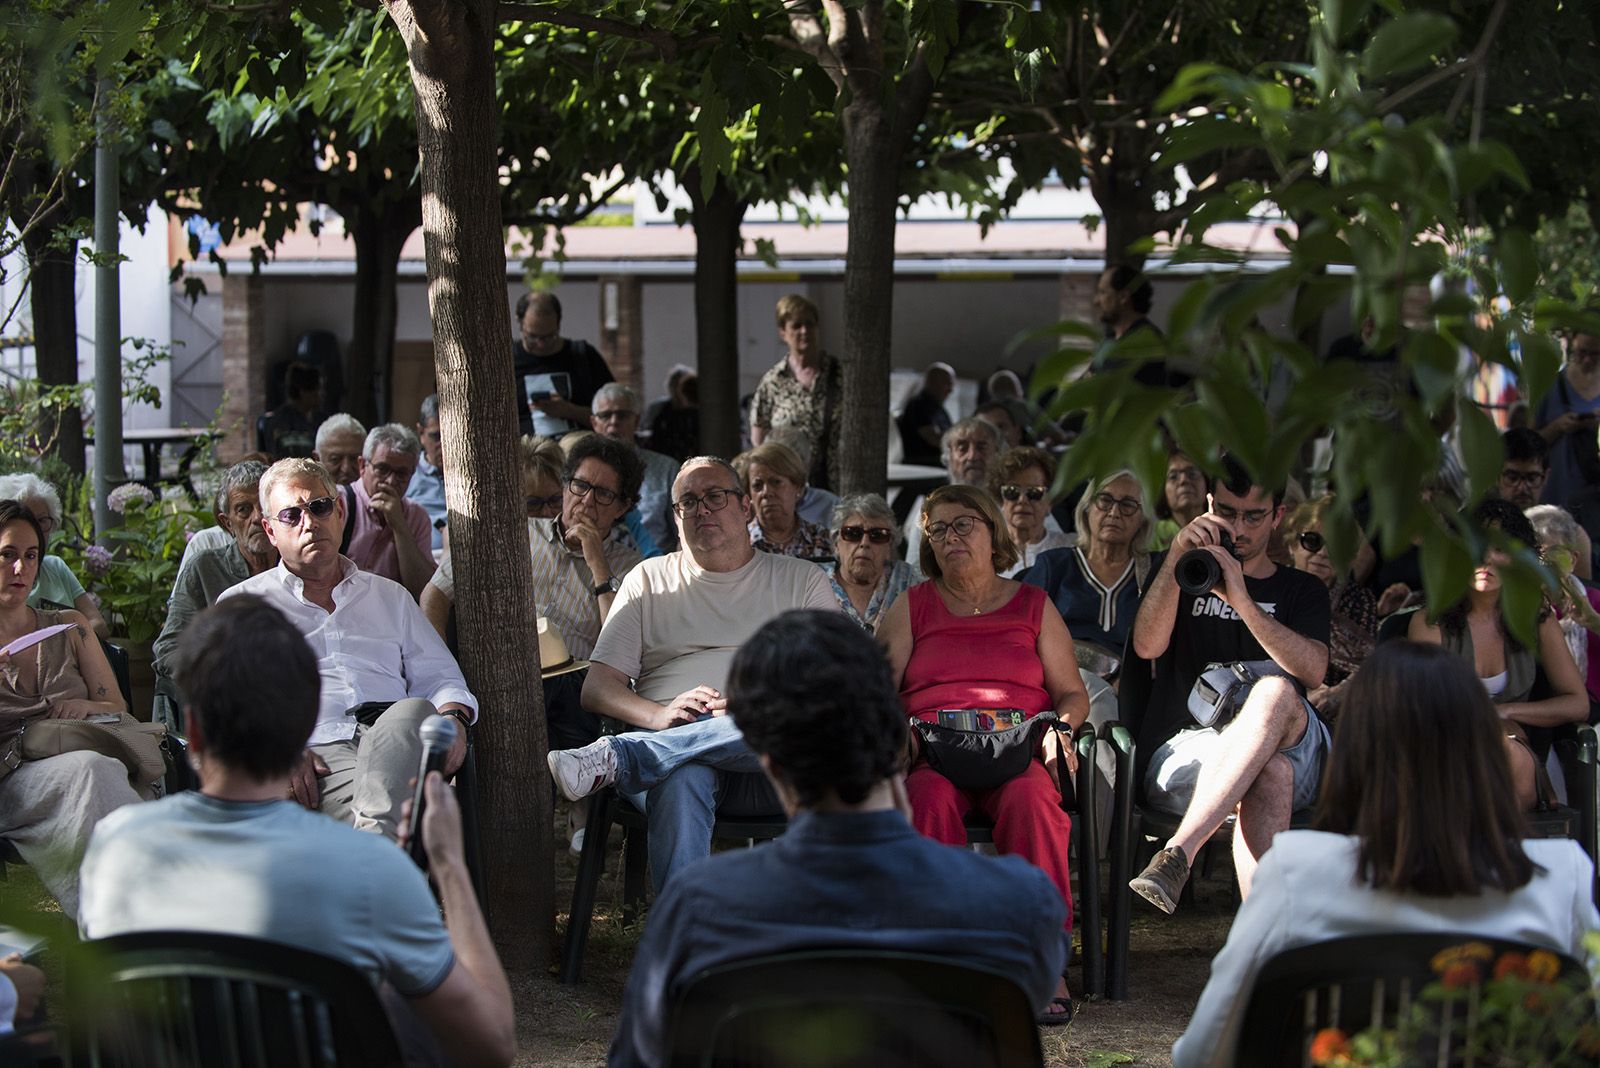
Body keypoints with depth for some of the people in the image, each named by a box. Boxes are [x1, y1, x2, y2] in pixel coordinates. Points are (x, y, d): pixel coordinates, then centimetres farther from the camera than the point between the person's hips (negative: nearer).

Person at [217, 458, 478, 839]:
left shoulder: (389, 597, 31)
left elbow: (438, 677, 28)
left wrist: (455, 718, 2)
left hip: (395, 747, 2)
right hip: (318, 753, -2)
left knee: (414, 710, -38)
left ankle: (373, 837, -56)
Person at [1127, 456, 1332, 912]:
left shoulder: (1303, 591, 21)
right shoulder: (1184, 574, 21)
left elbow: (1314, 670, -3)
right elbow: (1147, 646, -2)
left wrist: (1242, 601, -14)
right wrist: (1178, 554, -12)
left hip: (1292, 750, 1)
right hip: (1183, 749, -1)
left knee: (1276, 692, -37)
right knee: (1270, 771, -38)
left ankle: (1178, 854, -49)